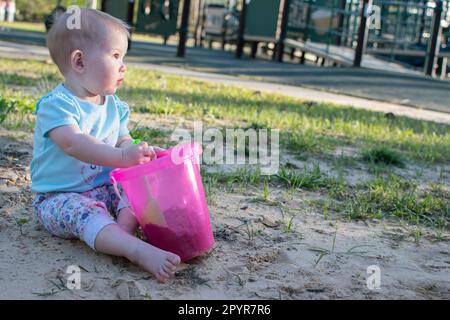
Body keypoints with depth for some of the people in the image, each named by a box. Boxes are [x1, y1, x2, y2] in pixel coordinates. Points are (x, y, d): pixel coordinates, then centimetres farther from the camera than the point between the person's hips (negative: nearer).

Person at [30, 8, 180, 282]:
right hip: (59, 196, -7)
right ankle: (139, 251, -57)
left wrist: (141, 153, -19)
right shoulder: (57, 105, -18)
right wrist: (121, 157, -48)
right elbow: (73, 144, -34)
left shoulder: (114, 106, 7)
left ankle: (125, 224, -34)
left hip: (104, 188, 7)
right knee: (87, 212, -35)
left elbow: (124, 141, 5)